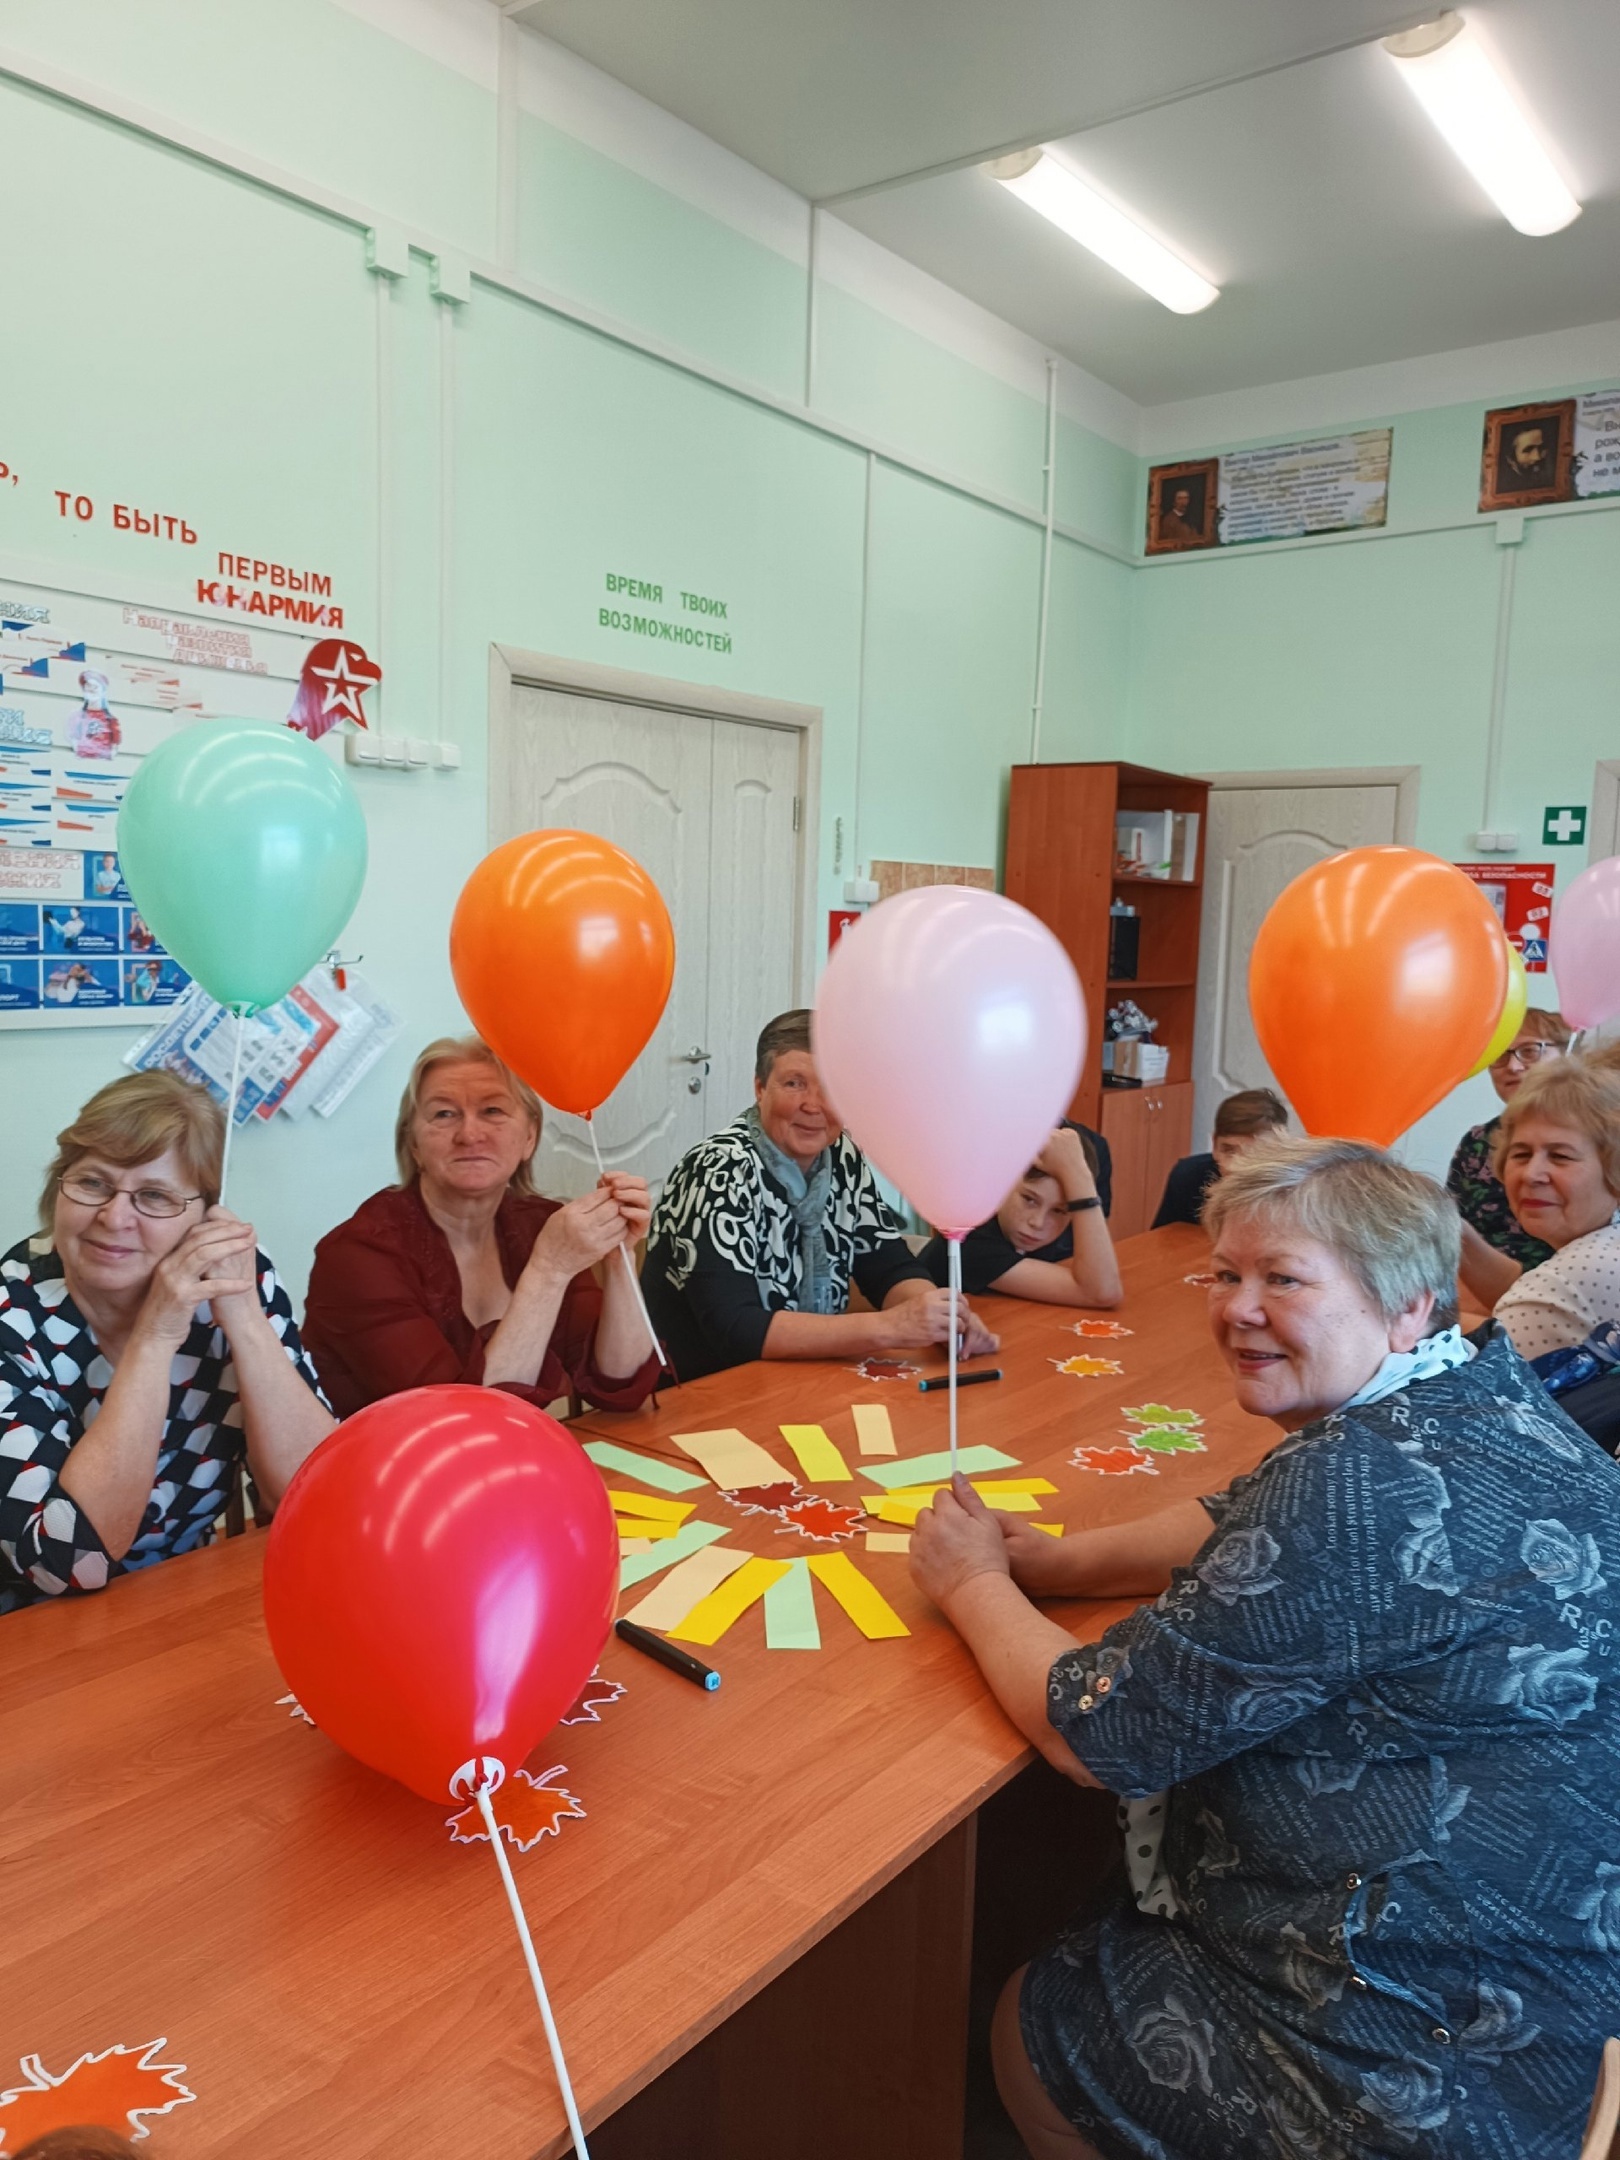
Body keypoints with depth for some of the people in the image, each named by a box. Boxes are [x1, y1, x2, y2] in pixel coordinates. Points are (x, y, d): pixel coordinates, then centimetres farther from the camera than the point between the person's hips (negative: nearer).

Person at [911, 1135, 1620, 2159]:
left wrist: (976, 1583, -6)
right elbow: (1244, 1521, 13)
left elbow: (1095, 1735, -23)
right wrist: (1052, 1559, -2)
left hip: (1447, 2065, -9)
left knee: (1031, 2025, 14)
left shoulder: (1367, 1480, -32)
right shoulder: (1482, 1386, -1)